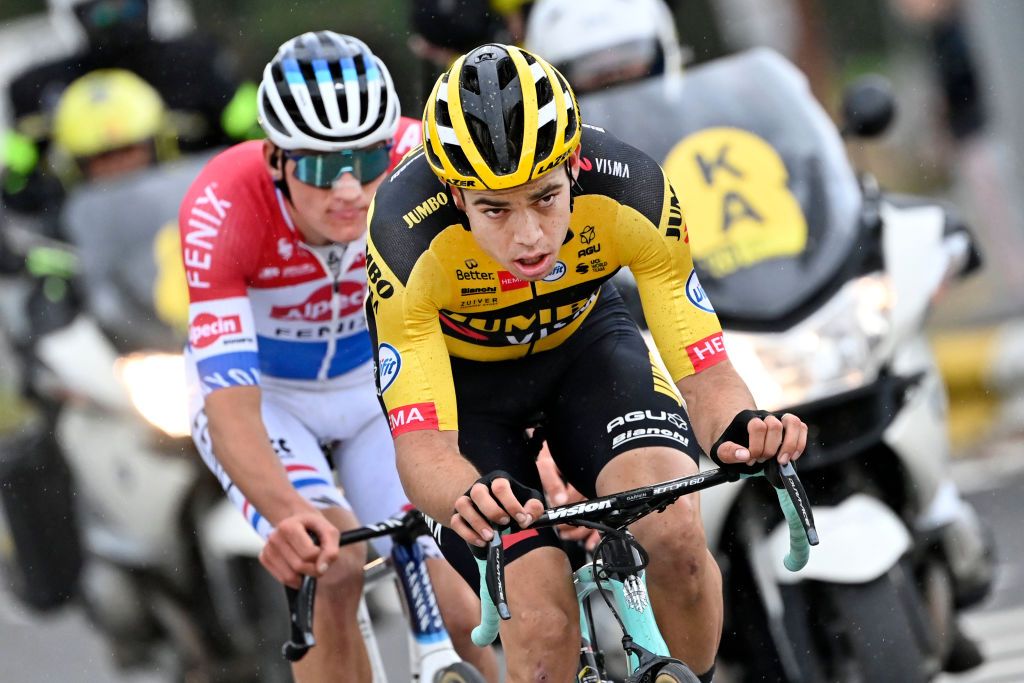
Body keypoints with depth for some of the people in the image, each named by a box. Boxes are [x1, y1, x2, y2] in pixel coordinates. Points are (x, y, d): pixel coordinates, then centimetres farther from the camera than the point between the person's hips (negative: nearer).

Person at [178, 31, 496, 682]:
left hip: (379, 379, 2)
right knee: (334, 562, -29)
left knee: (460, 614, -10)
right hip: (261, 391, -2)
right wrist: (291, 515, -58)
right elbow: (233, 411, -39)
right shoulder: (223, 209, -35)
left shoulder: (417, 159, -29)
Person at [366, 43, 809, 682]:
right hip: (458, 370, -2)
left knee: (677, 534, -26)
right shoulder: (410, 236, -36)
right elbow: (422, 445, -37)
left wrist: (740, 425, -48)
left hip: (582, 339, 2)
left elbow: (706, 370, -25)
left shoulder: (632, 192, -32)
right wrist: (473, 496, -60)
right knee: (545, 628, -19)